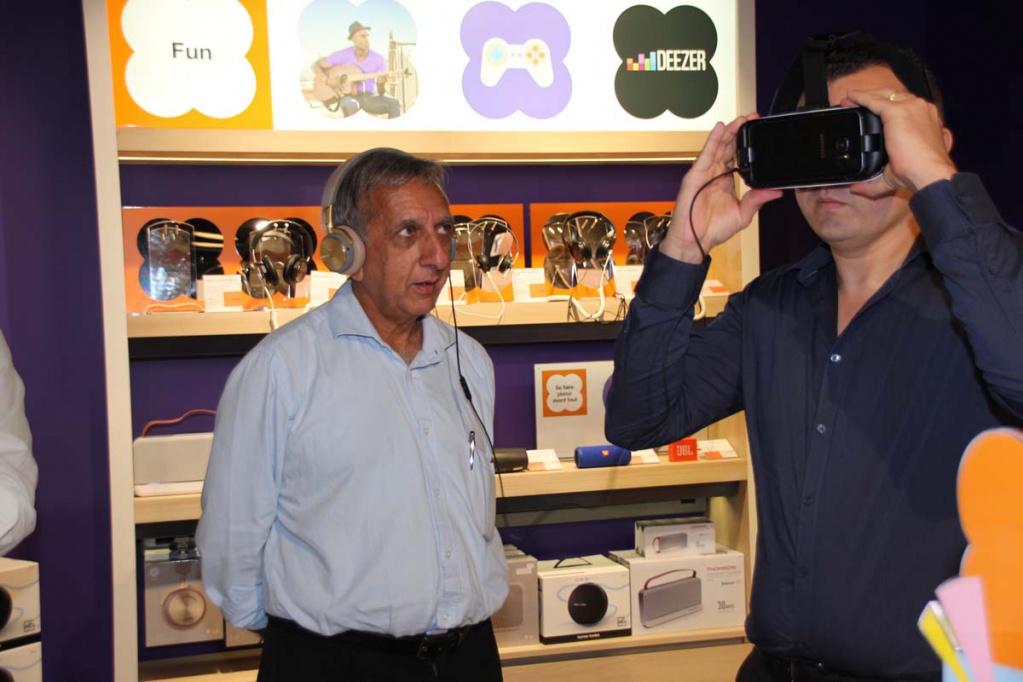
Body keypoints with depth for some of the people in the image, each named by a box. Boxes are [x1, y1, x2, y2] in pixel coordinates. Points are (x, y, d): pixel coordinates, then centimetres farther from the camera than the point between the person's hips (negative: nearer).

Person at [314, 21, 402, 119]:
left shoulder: (379, 59, -1)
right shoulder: (342, 55, -4)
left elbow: (380, 92, -1)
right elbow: (316, 65, 1)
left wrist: (381, 83, -25)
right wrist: (328, 80, -17)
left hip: (370, 97, 2)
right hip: (349, 96, -2)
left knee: (395, 104, -27)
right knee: (350, 105, -41)